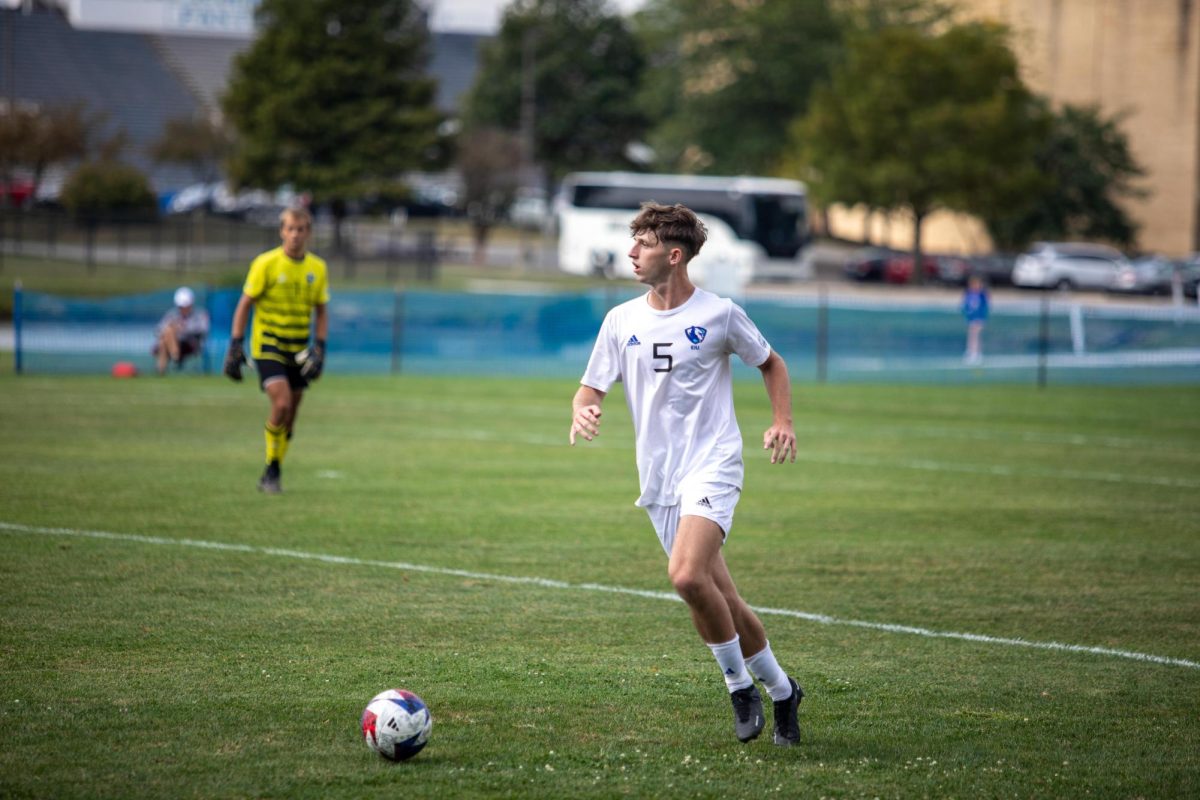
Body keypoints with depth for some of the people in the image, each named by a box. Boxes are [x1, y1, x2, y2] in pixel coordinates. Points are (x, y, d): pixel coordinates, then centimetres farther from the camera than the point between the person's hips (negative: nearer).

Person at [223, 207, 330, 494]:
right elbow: (245, 304, -4)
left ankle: (272, 474, 20)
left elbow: (321, 312, 12)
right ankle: (272, 468, -6)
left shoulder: (317, 268, 3)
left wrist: (320, 348, 0)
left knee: (290, 416, 6)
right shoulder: (266, 264, -9)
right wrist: (235, 345, -10)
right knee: (281, 404, -22)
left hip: (298, 350, 5)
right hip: (267, 345, -5)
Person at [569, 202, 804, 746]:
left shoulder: (718, 314, -3)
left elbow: (771, 364, 11)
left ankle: (740, 685, -8)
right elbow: (592, 388, 9)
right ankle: (780, 691, 25)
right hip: (659, 478, 5)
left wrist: (783, 422, -4)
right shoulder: (621, 320, 6)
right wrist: (582, 412, -15)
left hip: (712, 467, -5)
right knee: (719, 599, 6)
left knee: (687, 576, -26)